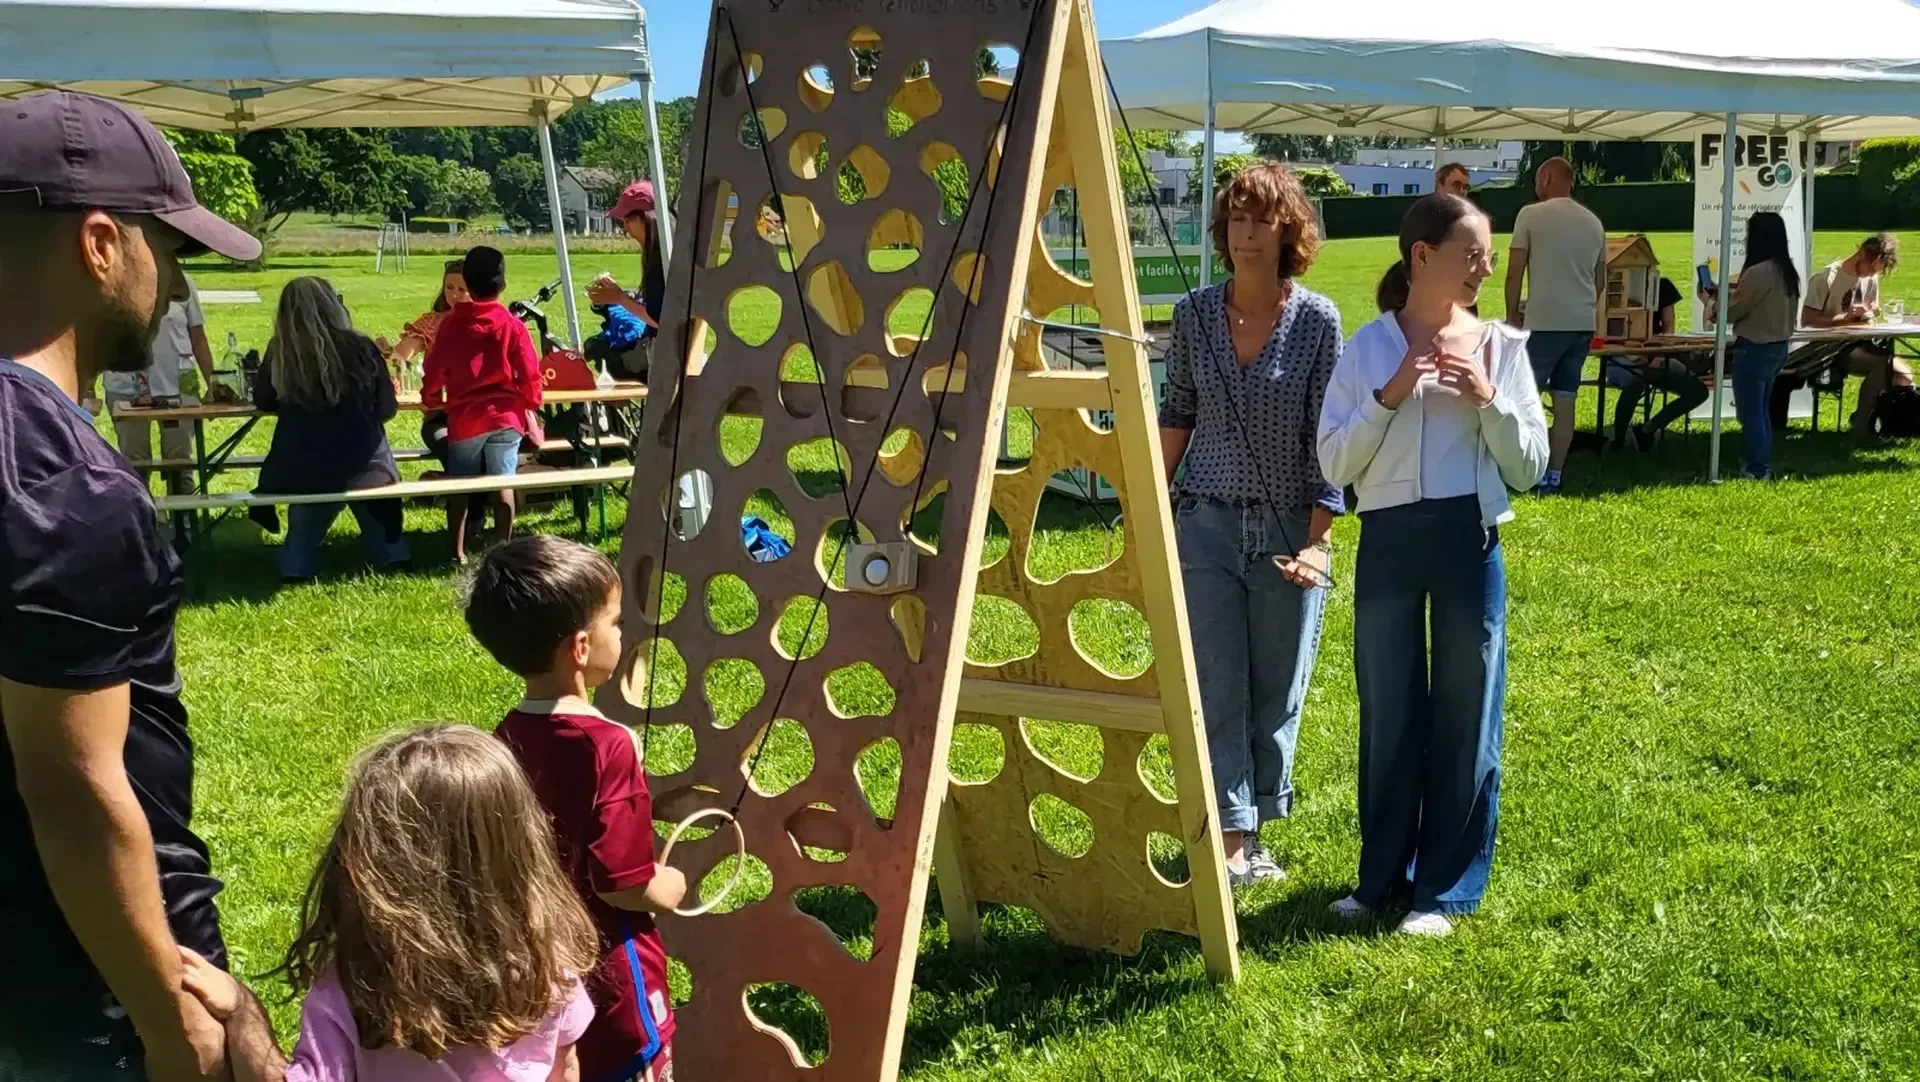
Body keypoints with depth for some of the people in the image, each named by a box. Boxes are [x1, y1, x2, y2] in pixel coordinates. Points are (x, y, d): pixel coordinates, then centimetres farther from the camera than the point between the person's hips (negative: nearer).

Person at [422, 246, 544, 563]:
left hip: (463, 418, 1)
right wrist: (530, 405, 12)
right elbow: (530, 374, -6)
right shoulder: (513, 325, -6)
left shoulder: (450, 324, -2)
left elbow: (434, 370, 3)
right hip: (505, 417, -1)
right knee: (503, 484, 4)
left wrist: (431, 400, 22)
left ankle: (458, 552, 12)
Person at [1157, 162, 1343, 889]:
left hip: (1287, 528, -1)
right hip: (1206, 524, 1)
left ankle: (1254, 829, 23)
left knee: (1277, 691, 7)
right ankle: (1232, 838, 8)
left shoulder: (1317, 320, -5)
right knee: (1216, 688, 1)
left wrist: (1319, 538, -11)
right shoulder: (1194, 314, 1)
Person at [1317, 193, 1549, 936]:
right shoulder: (1369, 347, 2)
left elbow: (1530, 468, 2)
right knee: (1387, 712, 10)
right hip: (1388, 542, 0)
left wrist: (1489, 400, -12)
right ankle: (1383, 874, 26)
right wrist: (1388, 397, -14)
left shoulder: (1499, 346, 3)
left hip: (1470, 541, 0)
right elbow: (1334, 463, -3)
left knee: (1466, 713, 6)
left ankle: (1448, 888, 20)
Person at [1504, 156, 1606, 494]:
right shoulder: (1594, 222, 12)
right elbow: (1600, 279, 18)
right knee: (1565, 401, 8)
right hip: (1582, 324, 6)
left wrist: (1512, 316, 4)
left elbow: (1514, 273, -5)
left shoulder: (1531, 215, -5)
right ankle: (1553, 475, 10)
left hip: (1544, 322, -6)